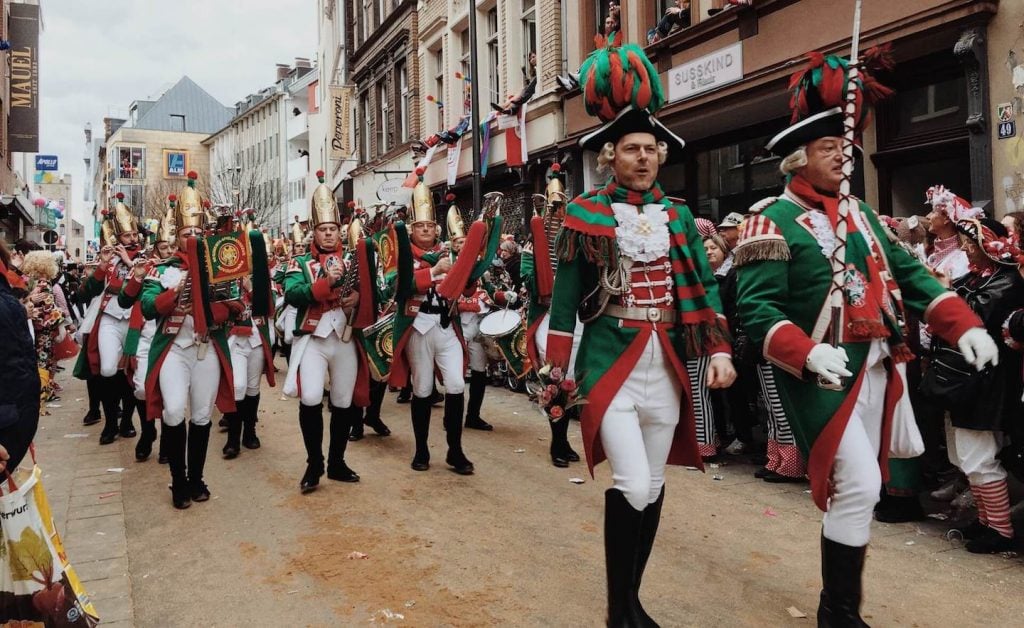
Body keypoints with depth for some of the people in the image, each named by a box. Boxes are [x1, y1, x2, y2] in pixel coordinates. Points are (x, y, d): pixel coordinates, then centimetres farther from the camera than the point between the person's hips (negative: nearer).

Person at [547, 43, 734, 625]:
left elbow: (704, 286, 9)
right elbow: (566, 296, -1)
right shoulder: (586, 215, -1)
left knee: (654, 484, 11)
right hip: (610, 360, -4)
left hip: (666, 364, 5)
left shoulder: (678, 216, 10)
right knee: (632, 485, -13)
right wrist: (557, 369, -4)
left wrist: (720, 349, -3)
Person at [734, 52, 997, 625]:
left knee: (861, 487, 14)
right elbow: (755, 307, -18)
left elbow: (906, 272, 15)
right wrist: (808, 353, -32)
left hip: (878, 368, 8)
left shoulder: (860, 212, 14)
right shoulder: (775, 222, -10)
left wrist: (964, 324, 3)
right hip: (825, 376, -8)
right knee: (859, 486, -12)